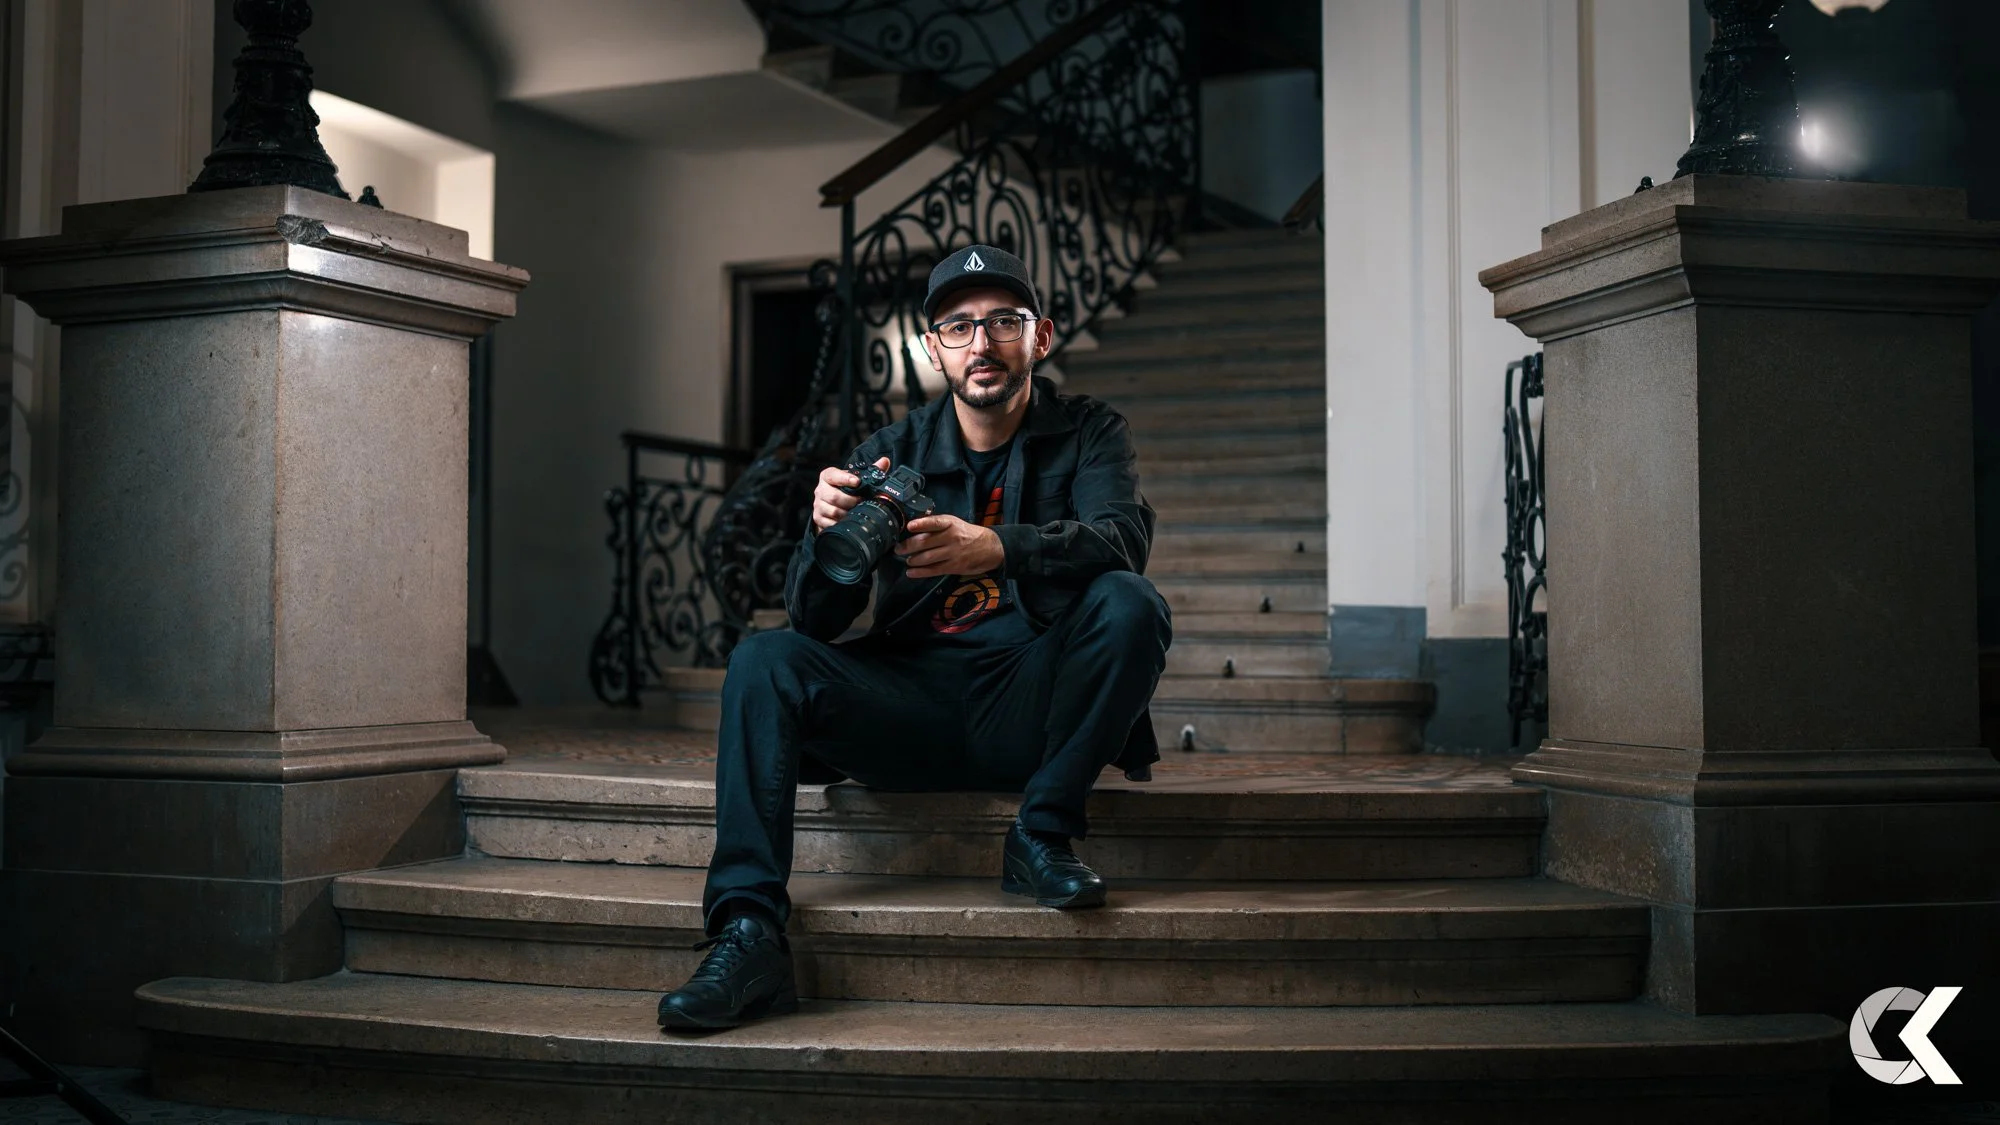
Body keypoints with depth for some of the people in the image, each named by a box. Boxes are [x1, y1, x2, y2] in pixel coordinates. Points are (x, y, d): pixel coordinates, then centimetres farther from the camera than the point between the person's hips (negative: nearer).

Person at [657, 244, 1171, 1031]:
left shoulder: (1088, 434, 5)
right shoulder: (892, 455, 7)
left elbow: (1121, 537, -18)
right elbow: (816, 620, -3)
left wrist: (996, 549, -37)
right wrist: (828, 533, -27)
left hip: (1031, 702, -1)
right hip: (914, 713, 2)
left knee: (1130, 605, -27)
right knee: (764, 660, -21)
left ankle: (1042, 835, -18)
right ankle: (747, 937, -30)